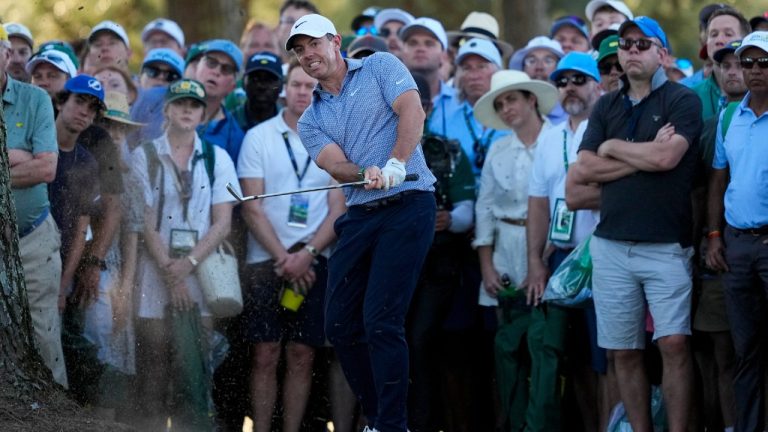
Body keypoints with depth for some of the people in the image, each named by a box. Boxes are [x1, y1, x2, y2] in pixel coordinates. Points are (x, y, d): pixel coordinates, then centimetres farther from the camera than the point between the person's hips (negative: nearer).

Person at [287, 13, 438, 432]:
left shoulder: (380, 67, 5)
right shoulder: (311, 120, 16)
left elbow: (412, 110, -11)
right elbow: (334, 165, -1)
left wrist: (395, 165, -26)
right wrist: (365, 173, -24)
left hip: (407, 207, -6)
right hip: (359, 216, 6)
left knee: (380, 321, -14)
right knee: (340, 325, 3)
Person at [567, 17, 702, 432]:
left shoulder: (683, 100, 1)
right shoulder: (606, 106, 14)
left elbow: (666, 158, -15)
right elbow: (582, 171, 3)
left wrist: (613, 148, 0)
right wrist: (644, 156, -6)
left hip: (666, 245, -4)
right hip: (611, 245, 4)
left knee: (674, 343, -12)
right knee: (624, 352, 5)